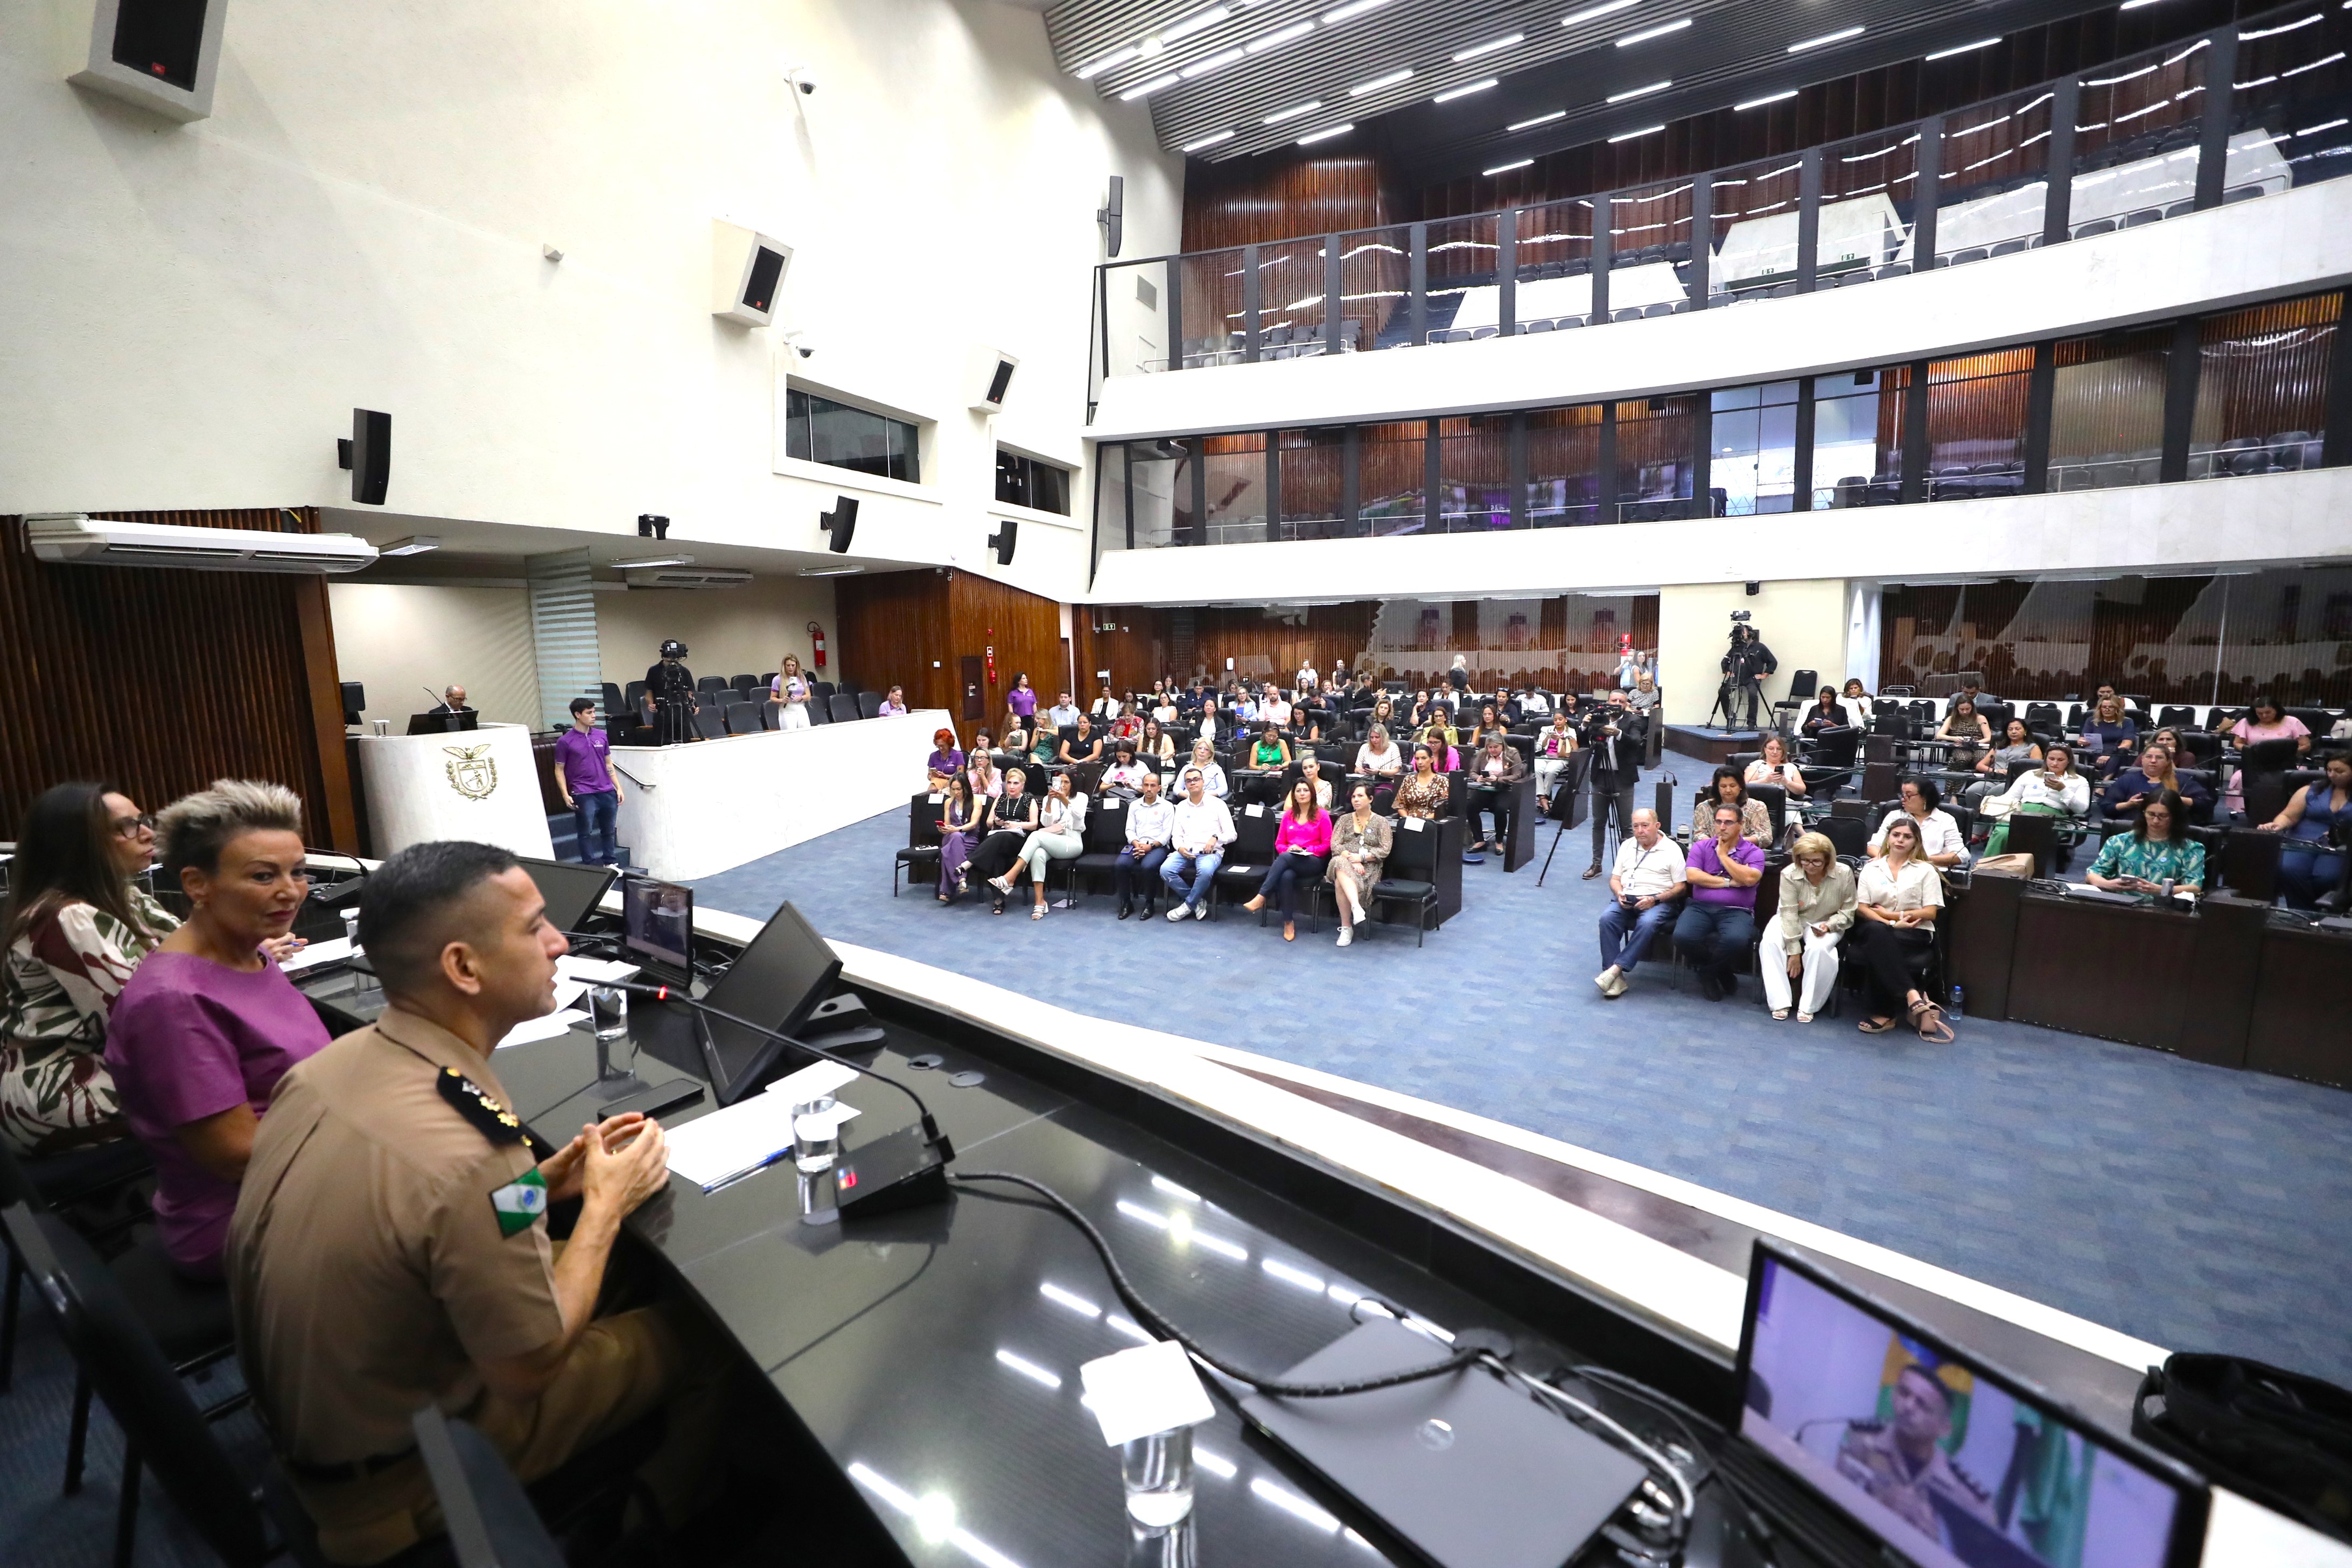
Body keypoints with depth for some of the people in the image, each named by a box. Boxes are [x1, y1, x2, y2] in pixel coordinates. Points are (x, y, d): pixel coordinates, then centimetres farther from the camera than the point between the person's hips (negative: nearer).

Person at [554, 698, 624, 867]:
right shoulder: (565, 741, -4)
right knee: (586, 832, 1)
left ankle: (610, 864, 25)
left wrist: (618, 788, 10)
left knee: (608, 831, 13)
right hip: (583, 795, -4)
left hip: (608, 792, 4)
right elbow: (560, 770, -1)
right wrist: (566, 795, -11)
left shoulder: (602, 736, 8)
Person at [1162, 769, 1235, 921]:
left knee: (1205, 872, -39)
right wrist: (1180, 848, -10)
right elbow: (1176, 835, 13)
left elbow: (1232, 834, 2)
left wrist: (1216, 838, -19)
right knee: (1165, 870, -26)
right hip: (1186, 851, 4)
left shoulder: (1217, 804, 4)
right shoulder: (1181, 806, 16)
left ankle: (1189, 904, -11)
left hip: (1210, 852, -4)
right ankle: (1198, 902, -8)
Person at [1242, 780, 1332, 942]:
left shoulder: (1322, 815, 5)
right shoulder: (1288, 815, 16)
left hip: (1313, 862, -3)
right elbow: (1279, 844, 16)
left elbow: (1327, 845, 2)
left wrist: (1303, 850, -8)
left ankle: (1261, 898, -38)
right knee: (1287, 876, -37)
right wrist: (1289, 849, -7)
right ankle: (1289, 922, -28)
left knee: (1285, 858, -37)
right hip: (1288, 860, 3)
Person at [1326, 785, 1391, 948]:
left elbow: (1385, 850, -1)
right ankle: (1356, 907, -50)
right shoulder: (1344, 820, 16)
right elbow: (1335, 845, 5)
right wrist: (1351, 858, -13)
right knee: (1341, 866, -39)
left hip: (1368, 867, -2)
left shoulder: (1382, 822, 10)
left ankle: (1347, 927, -33)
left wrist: (1361, 857, -13)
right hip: (1344, 861, 2)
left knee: (1341, 883, -35)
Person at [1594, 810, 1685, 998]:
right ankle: (1616, 978, -29)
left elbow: (1680, 887, -1)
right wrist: (1619, 894, -4)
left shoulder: (1672, 849, 4)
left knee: (1647, 923, -37)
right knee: (1607, 918, -28)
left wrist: (1655, 899, -16)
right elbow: (1615, 878, 19)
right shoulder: (1627, 845, 18)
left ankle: (1616, 969, -34)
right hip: (1626, 899, 4)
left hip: (1658, 901, -4)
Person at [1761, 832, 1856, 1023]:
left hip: (1827, 923, -1)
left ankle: (1808, 1006, -19)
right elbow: (1790, 913, -19)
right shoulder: (1789, 874, -19)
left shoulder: (1844, 873, -16)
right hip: (1794, 921, 1)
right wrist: (1794, 951, -20)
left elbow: (1847, 911, -2)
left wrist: (1829, 925, -22)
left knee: (1818, 949, -34)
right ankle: (1780, 1003, -22)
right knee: (1770, 942, -29)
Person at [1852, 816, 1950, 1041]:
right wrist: (1890, 924, -11)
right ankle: (1913, 997, -41)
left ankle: (1884, 1013, -32)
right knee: (1877, 931, -40)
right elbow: (1861, 908, 5)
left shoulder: (1925, 870, 9)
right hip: (1880, 931, 1)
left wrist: (1891, 915, -5)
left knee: (1878, 946, -38)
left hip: (1915, 933, -1)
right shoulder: (1871, 869, 13)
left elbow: (1930, 913, 2)